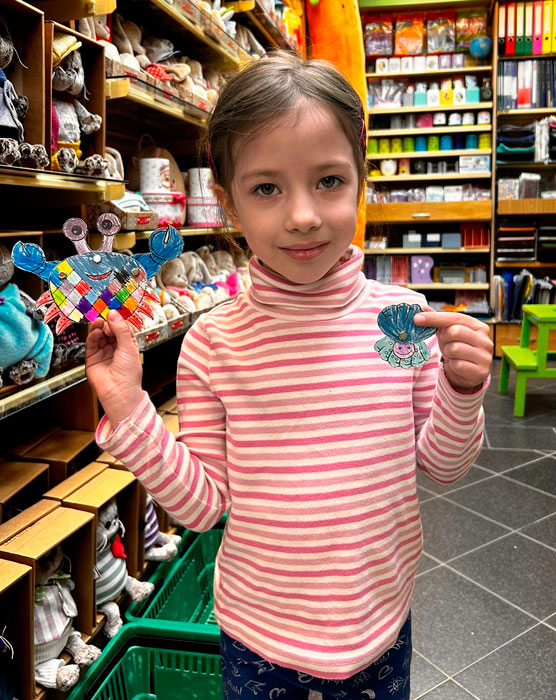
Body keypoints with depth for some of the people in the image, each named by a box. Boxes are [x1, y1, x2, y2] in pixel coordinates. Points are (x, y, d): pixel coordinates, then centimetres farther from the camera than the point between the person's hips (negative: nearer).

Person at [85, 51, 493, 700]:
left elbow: (439, 464, -2)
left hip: (378, 625, 1)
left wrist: (461, 393, -20)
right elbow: (202, 503, -10)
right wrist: (128, 413, -20)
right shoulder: (213, 342, -16)